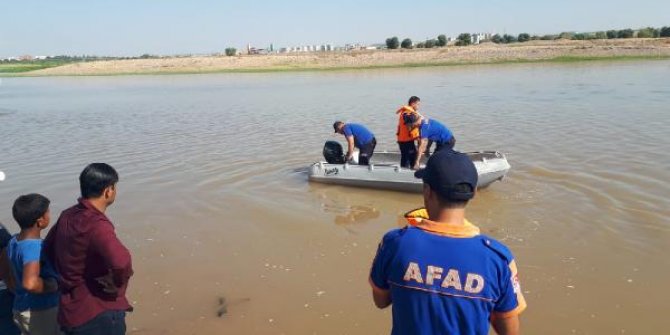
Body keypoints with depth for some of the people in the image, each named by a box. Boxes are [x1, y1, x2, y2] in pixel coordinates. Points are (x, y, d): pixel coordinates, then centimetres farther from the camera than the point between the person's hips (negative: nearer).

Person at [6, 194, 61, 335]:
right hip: (41, 311, -8)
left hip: (21, 308, 8)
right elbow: (30, 283, -43)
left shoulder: (13, 242, -1)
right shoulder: (34, 247, -28)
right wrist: (54, 286, -26)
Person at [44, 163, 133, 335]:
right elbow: (120, 261, -42)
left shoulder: (67, 216, 3)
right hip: (99, 314, -8)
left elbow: (48, 249, 20)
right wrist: (118, 282, -21)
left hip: (71, 310, 8)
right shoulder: (96, 225, -25)